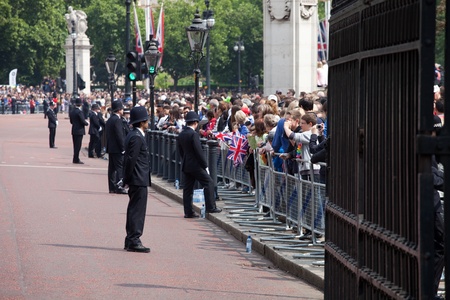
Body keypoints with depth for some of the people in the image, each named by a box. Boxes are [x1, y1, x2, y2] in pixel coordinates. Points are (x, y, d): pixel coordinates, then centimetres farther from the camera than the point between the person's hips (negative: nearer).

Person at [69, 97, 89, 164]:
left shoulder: (72, 112, 7)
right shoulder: (79, 112, -17)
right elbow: (83, 121, -19)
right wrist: (87, 123, 3)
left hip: (74, 131, 8)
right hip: (79, 131, -8)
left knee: (76, 145, 13)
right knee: (78, 146, -3)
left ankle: (76, 159, 18)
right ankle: (76, 159, -3)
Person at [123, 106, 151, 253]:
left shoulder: (133, 135, 15)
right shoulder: (137, 137, -16)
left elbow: (128, 158, 17)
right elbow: (131, 159, -19)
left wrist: (127, 179, 16)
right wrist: (128, 179, -13)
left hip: (136, 180, 10)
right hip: (139, 180, -10)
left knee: (134, 210, 13)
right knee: (137, 210, -7)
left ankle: (131, 241, 18)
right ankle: (134, 241, -5)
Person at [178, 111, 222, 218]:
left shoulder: (181, 134, 8)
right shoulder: (193, 134, -16)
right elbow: (199, 152, -17)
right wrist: (205, 166, -10)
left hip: (185, 165, 8)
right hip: (195, 165, -8)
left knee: (187, 188, 9)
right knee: (208, 182, 0)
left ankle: (188, 212, 9)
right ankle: (211, 207, -1)